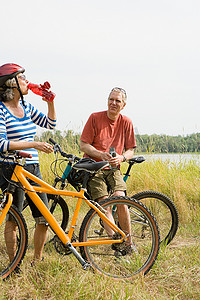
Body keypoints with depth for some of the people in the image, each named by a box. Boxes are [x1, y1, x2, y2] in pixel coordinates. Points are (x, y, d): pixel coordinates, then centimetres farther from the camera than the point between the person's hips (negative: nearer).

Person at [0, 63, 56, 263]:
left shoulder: (26, 107, 12)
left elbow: (50, 124, 18)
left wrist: (50, 102, 5)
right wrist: (35, 144, -21)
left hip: (33, 169, 7)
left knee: (44, 218, 5)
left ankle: (37, 261, 20)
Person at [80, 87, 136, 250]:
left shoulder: (126, 122, 3)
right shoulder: (95, 118, -4)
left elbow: (130, 150, 6)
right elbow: (84, 145, -4)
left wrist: (121, 157, -17)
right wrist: (101, 154, -21)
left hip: (113, 169, 2)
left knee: (121, 200, -18)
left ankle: (128, 243, -6)